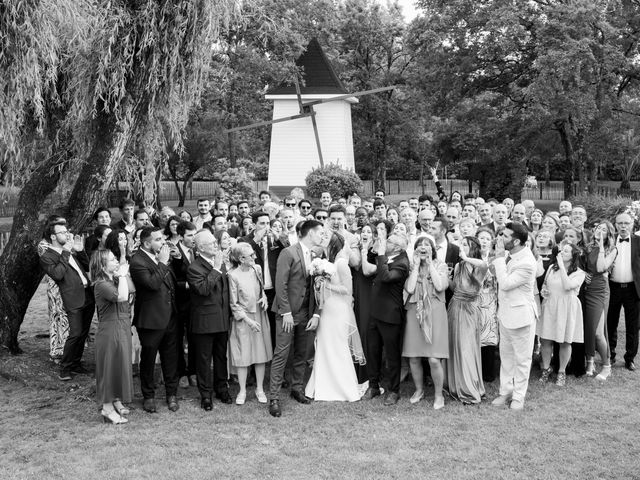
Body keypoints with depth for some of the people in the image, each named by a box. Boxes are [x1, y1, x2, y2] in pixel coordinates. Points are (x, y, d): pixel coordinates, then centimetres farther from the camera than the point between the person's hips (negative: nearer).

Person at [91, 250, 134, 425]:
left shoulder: (115, 280, 10)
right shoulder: (101, 284, -18)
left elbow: (131, 288, 5)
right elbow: (121, 296, -31)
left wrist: (124, 273, -2)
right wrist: (122, 275, -20)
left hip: (122, 327, 9)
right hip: (110, 329, -9)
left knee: (120, 365, 16)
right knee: (110, 366, -2)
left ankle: (116, 401, 29)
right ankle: (108, 409, 7)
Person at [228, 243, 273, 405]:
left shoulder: (257, 269, -1)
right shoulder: (233, 275, -14)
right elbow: (234, 304, -10)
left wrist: (264, 297, -4)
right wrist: (248, 320, -15)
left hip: (260, 316, 4)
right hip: (243, 319, -4)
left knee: (261, 354, 8)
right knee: (242, 355, 3)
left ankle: (260, 389, 21)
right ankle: (242, 390, 18)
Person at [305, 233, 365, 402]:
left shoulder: (341, 263, -14)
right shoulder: (330, 262, 10)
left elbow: (347, 289, -16)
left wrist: (327, 284, -14)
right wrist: (320, 282, -3)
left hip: (338, 312, -8)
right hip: (327, 310, 8)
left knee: (337, 349, 0)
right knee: (324, 348, 10)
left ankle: (345, 389, 12)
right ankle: (325, 388, 20)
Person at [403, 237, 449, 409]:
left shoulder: (440, 266, 5)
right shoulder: (412, 267, 9)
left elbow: (440, 286, -13)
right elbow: (409, 288, -9)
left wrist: (430, 263, -6)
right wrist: (417, 265, -4)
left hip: (434, 313, -2)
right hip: (414, 313, 2)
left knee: (434, 359, -10)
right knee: (413, 358, 4)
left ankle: (438, 395, 9)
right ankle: (419, 390, 27)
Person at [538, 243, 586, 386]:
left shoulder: (579, 273, -5)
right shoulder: (552, 268, 8)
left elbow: (568, 286, -22)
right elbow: (544, 284, 21)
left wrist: (562, 266, -18)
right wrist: (543, 290, -3)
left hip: (566, 308, -3)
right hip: (549, 306, 3)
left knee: (565, 341, 5)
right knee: (546, 340, 5)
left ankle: (562, 372, 21)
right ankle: (546, 369, 21)